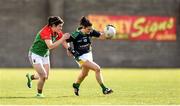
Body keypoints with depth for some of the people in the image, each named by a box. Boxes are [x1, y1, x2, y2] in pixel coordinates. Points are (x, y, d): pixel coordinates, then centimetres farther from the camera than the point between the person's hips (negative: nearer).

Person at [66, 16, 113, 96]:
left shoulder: (91, 32, -11)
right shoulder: (76, 35, -25)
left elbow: (101, 36, -7)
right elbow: (65, 41, -12)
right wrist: (69, 49, -23)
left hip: (88, 54, 7)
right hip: (81, 57, -7)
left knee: (84, 73, 26)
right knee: (97, 69, -18)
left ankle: (76, 85, 54)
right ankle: (104, 89, -10)